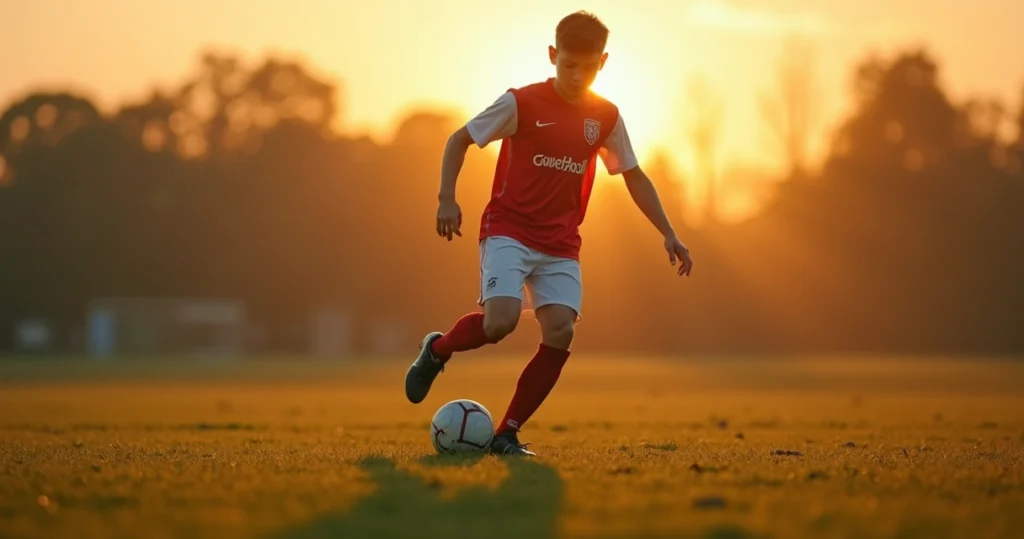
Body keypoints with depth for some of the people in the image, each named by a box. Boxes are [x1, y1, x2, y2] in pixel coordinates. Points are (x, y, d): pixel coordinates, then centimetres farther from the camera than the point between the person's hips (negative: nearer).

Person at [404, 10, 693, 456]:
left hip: (561, 245, 4)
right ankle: (437, 349, 9)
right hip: (508, 231, -4)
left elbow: (633, 176, 15)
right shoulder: (522, 103, -9)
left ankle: (508, 433, -5)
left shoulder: (605, 118, 4)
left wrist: (668, 234, 10)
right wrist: (447, 198, -12)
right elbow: (459, 140, 0)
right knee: (500, 322, -24)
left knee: (560, 332, -14)